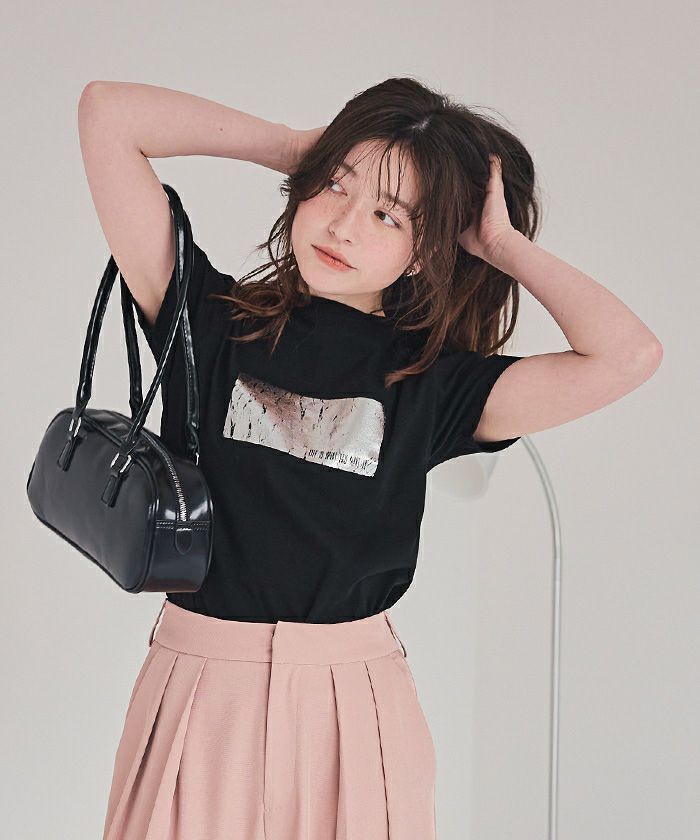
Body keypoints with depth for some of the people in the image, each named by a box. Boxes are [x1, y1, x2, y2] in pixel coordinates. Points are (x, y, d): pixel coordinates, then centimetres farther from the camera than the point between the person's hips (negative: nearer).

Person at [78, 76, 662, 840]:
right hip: (198, 687, 0)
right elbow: (108, 112, -5)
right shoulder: (211, 322, 0)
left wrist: (503, 244, -2)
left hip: (353, 703, 1)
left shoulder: (428, 381, 0)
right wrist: (291, 146, -1)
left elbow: (628, 354, -12)